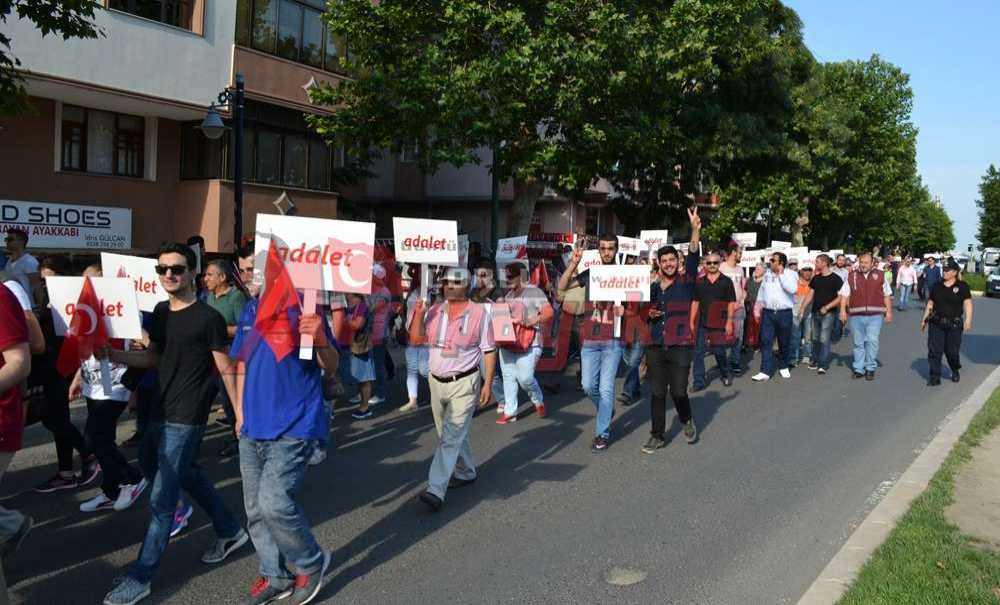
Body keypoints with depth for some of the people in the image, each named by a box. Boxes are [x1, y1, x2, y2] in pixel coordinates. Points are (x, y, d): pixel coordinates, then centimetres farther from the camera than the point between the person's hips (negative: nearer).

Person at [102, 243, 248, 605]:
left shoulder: (208, 318, -13)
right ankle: (230, 532, 38)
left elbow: (227, 370, -9)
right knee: (185, 474, 20)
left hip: (186, 418, -8)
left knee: (161, 498, -4)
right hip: (161, 412, 8)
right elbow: (154, 358, 17)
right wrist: (118, 356, 0)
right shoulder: (160, 312, 8)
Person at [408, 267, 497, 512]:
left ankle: (436, 490, -16)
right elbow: (416, 340, 3)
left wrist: (487, 383, -9)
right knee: (451, 434, 18)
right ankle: (466, 473, 38)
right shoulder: (434, 311, 6)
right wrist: (418, 315, -12)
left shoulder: (479, 313, -7)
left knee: (451, 436, -11)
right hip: (437, 382, 6)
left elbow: (489, 351, -4)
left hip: (464, 383, -6)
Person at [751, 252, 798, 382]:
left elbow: (792, 289, -22)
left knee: (784, 342, 10)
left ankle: (784, 367, 28)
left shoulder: (790, 274, -4)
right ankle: (765, 371, -6)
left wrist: (781, 274, -17)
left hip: (784, 313, -3)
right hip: (768, 312, 3)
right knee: (766, 342, -5)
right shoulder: (767, 274, 9)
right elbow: (761, 292, 15)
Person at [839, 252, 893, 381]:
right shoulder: (851, 276, 7)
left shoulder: (880, 275, 7)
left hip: (875, 315, -1)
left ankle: (870, 368, 3)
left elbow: (887, 295, 11)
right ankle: (858, 369, 15)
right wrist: (843, 310, -6)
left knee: (872, 341, -8)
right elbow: (844, 294, 5)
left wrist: (889, 312, 6)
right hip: (856, 316, 1)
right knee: (858, 342, 7)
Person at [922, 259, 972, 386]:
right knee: (934, 351, -4)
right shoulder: (937, 286, 9)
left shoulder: (962, 286, -1)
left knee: (951, 351, 7)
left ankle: (955, 372, 35)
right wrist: (924, 319, 12)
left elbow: (968, 304, -7)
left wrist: (968, 320, -18)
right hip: (936, 324, 3)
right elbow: (930, 304, 14)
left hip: (954, 324, -3)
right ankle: (935, 377, 2)